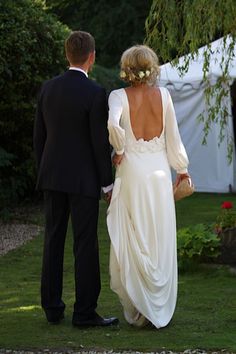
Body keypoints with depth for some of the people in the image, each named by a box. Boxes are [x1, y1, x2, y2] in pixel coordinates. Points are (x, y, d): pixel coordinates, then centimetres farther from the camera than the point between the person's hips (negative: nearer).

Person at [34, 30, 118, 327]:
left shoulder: (48, 88, 4)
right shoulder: (94, 93, -14)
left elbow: (39, 136, 8)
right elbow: (100, 142, -13)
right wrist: (107, 184, -5)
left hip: (51, 177, 6)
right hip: (83, 179, -6)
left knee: (53, 242, 10)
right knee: (85, 245, -1)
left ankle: (52, 308, 14)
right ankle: (84, 312, 0)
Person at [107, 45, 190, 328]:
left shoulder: (119, 96, -5)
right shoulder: (163, 95, 2)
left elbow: (113, 122, -26)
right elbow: (173, 137, 5)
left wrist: (119, 150, -9)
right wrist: (182, 170, 17)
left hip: (131, 172, -2)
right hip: (160, 171, 2)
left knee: (133, 242, 5)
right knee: (161, 242, 9)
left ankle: (139, 310, 7)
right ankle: (162, 309, 13)